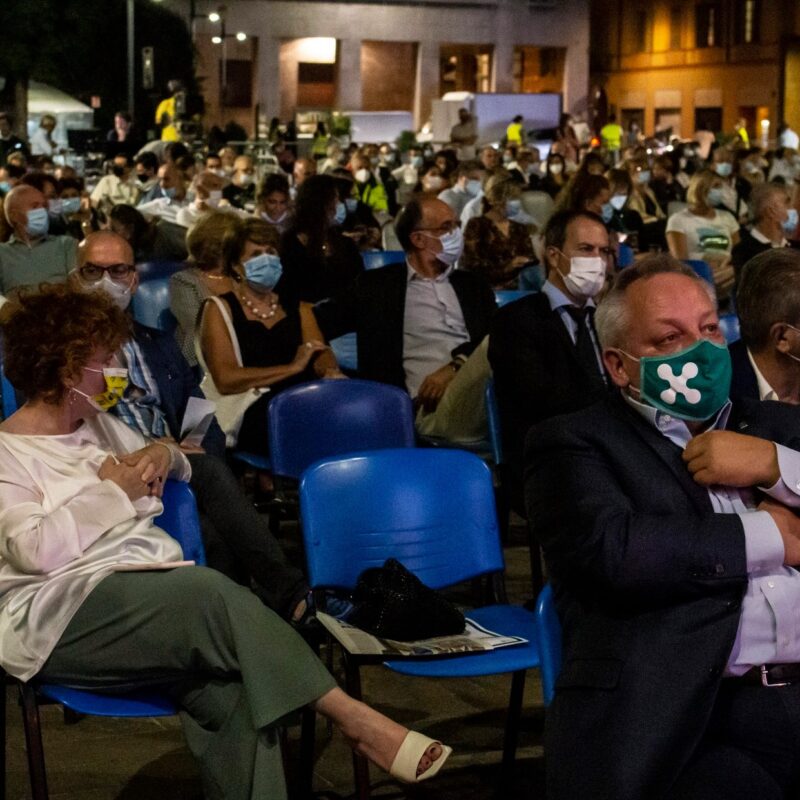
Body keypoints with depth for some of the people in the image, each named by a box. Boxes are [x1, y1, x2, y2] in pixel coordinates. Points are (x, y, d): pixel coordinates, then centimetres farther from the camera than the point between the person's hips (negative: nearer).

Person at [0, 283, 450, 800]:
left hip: (146, 586, 7)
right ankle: (352, 719, -28)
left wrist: (163, 454, 10)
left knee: (235, 692, -27)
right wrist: (112, 492, -5)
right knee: (211, 591, -33)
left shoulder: (100, 427, 22)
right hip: (58, 618, -7)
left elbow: (186, 467, 34)